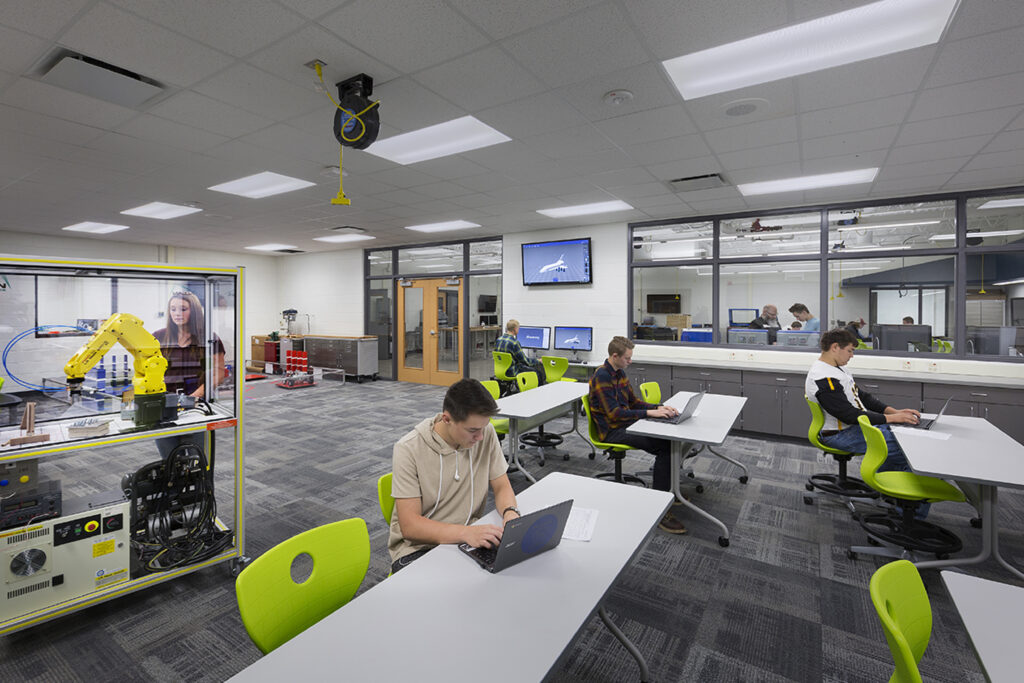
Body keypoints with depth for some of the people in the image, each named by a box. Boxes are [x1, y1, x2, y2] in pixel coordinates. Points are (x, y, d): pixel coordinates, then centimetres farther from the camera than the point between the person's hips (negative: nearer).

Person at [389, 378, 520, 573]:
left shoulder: (486, 434, -5)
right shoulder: (409, 449, -18)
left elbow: (502, 486, 4)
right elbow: (410, 526, -20)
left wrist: (510, 512, -19)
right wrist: (466, 532, -34)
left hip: (469, 540, 4)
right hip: (418, 547, -4)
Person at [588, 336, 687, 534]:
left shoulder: (620, 373, 12)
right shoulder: (601, 377, -18)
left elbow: (633, 402, 16)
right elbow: (614, 413, -23)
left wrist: (659, 407, -1)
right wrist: (650, 413, -25)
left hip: (625, 423, 9)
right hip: (612, 431, -9)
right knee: (665, 447, -21)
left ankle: (667, 490, 10)